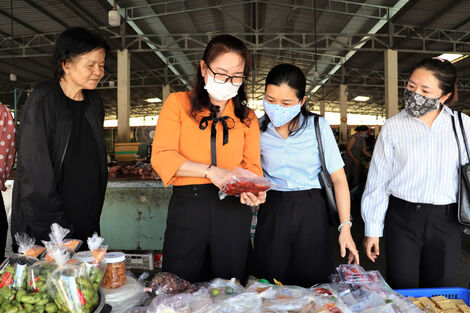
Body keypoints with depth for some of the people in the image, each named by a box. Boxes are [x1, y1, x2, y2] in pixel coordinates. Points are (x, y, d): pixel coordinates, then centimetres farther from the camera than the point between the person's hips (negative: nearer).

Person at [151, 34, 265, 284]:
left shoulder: (247, 117, 12)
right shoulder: (178, 103, 2)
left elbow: (251, 165, 8)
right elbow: (161, 156, -8)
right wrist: (210, 171, -19)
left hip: (233, 210, 3)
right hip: (187, 206, -2)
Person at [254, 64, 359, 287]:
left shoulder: (318, 127, -4)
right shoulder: (258, 129, -1)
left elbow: (338, 179, -3)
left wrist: (345, 228, -8)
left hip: (311, 211, -1)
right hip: (272, 212, 1)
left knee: (312, 285, 8)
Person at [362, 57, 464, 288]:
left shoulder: (463, 125, 2)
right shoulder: (394, 126, -2)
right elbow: (378, 180, 0)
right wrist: (372, 229, 1)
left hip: (447, 221, 2)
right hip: (403, 218, -1)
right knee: (402, 290, 6)